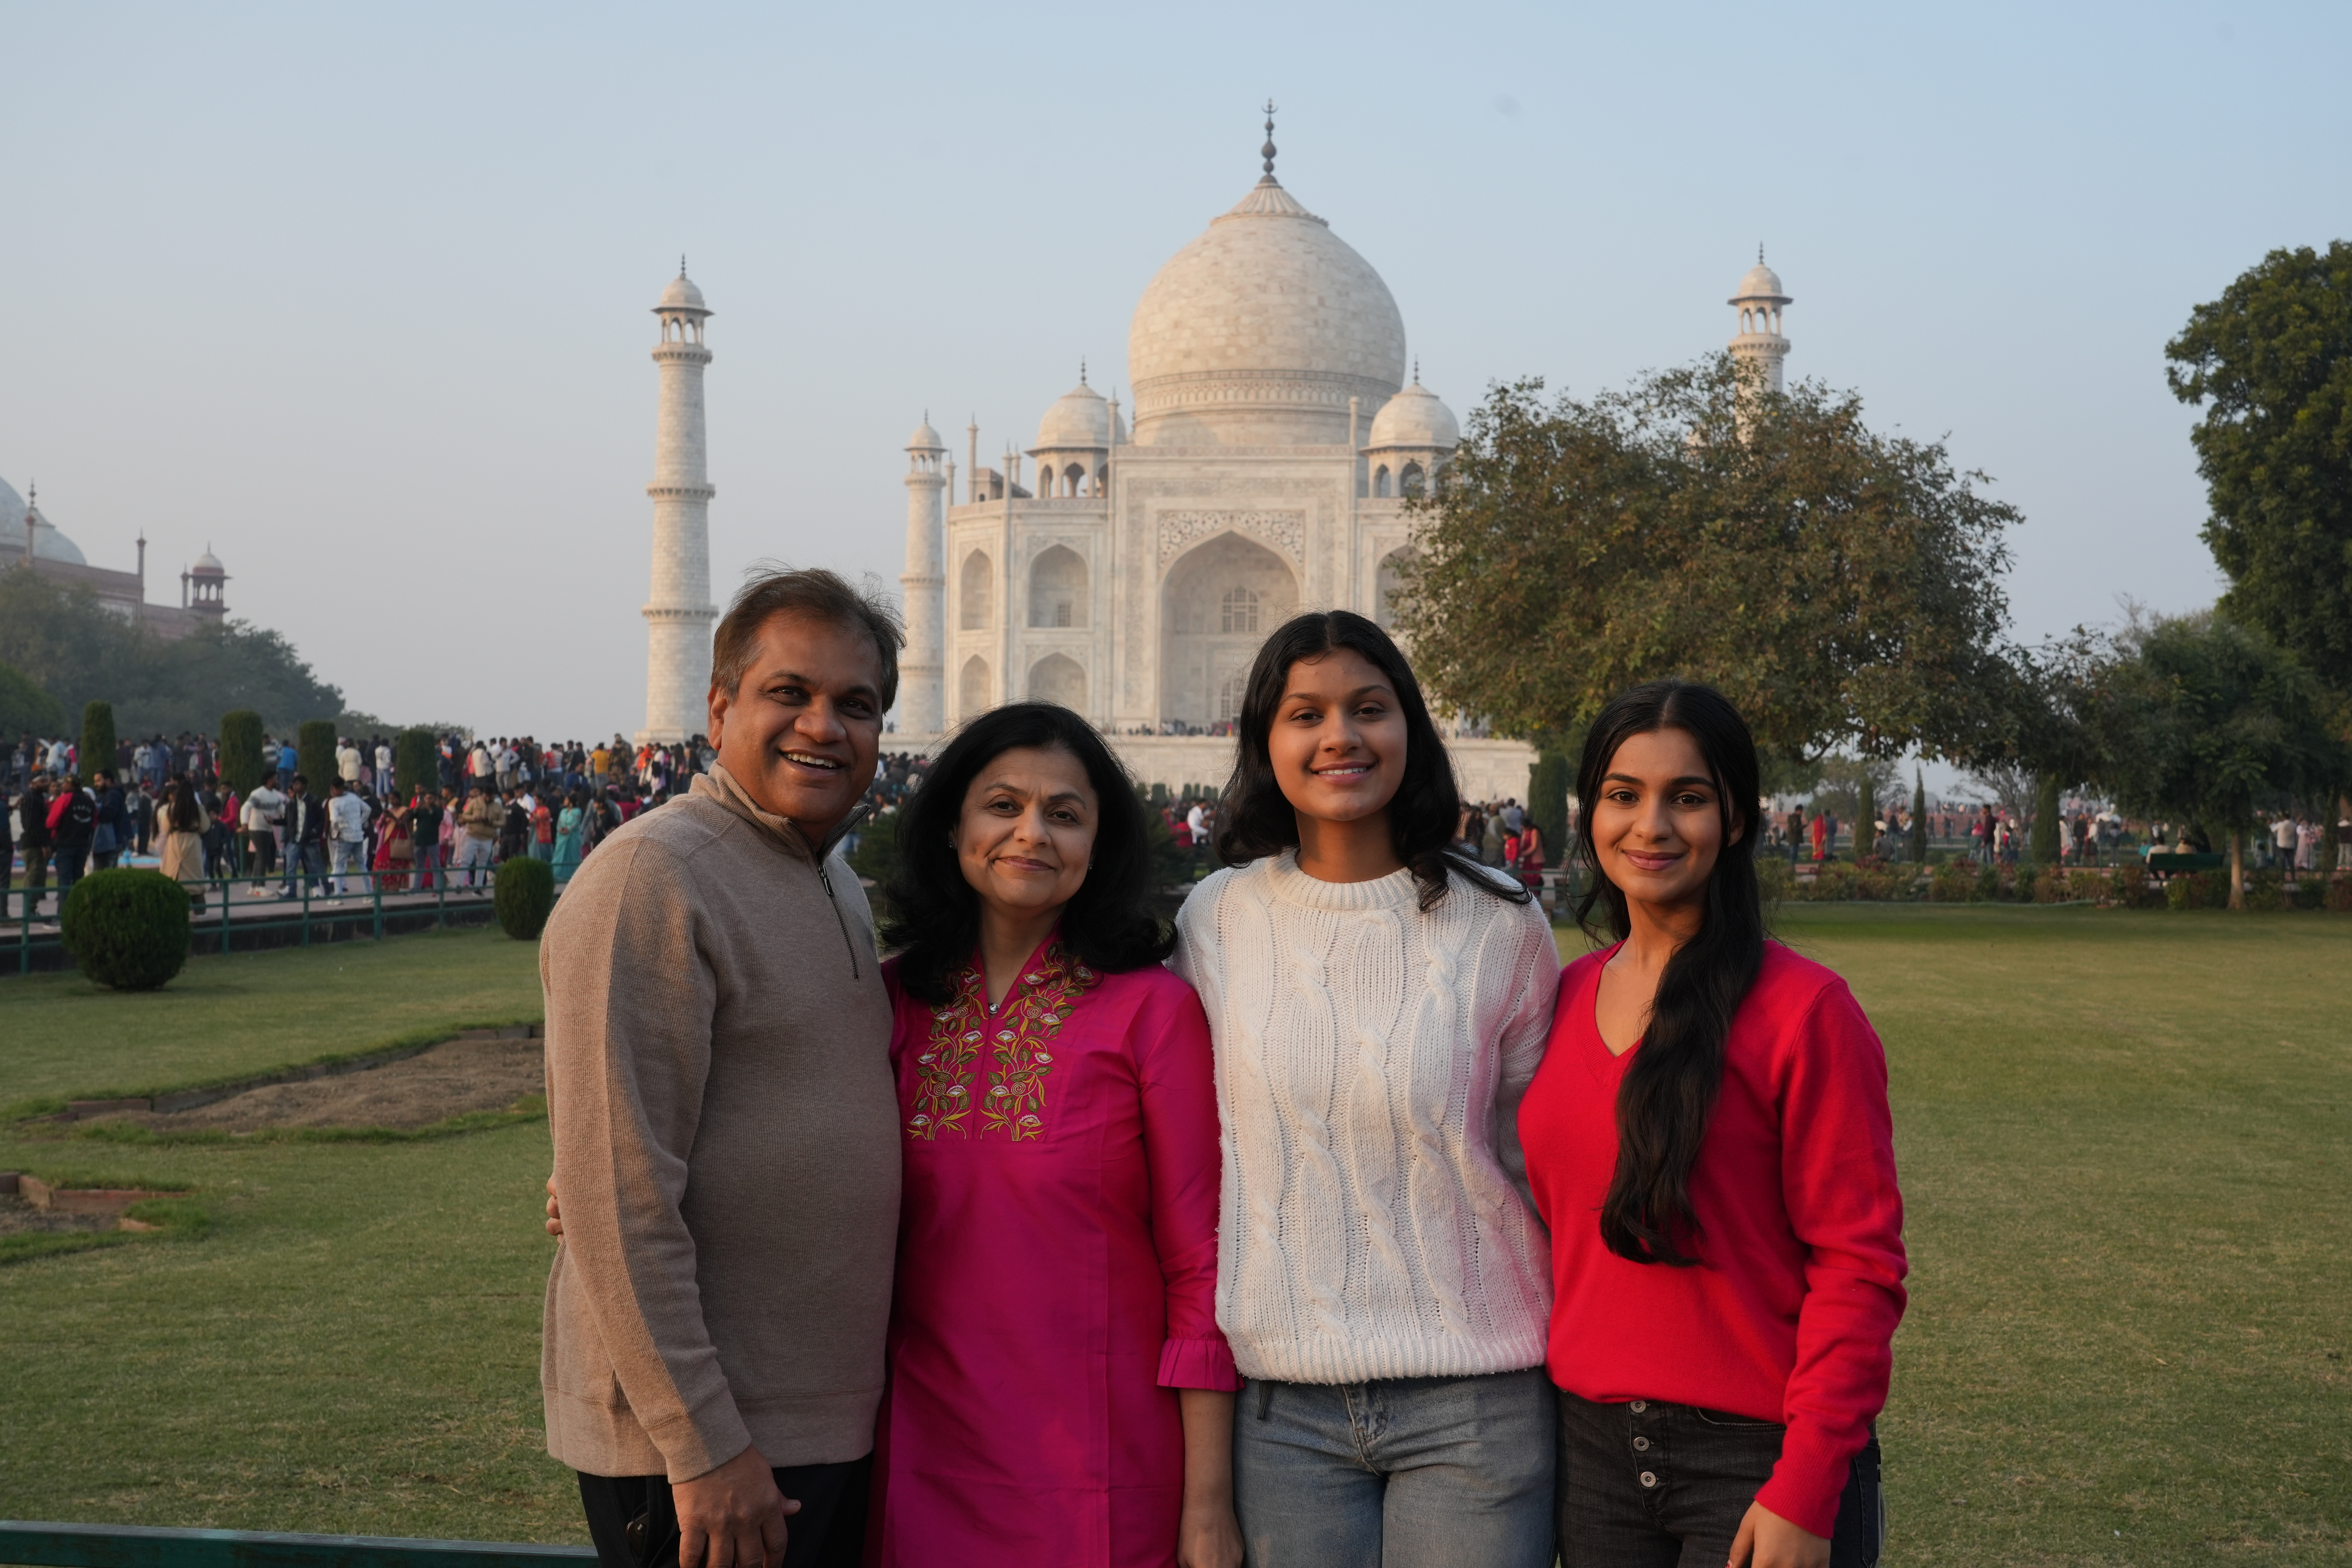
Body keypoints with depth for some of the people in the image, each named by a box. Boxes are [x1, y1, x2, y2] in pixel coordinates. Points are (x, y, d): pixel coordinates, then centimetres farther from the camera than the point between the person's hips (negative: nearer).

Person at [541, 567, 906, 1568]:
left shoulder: (836, 883, 14)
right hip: (699, 1451, -8)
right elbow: (620, 1198, -20)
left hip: (834, 1428, 9)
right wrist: (702, 1446, -20)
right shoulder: (653, 877, -15)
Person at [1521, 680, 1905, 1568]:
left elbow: (1858, 1263, -11)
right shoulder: (1568, 1001, 6)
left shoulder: (1802, 1010, -10)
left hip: (1758, 1459, -5)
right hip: (1592, 1449, 5)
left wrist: (1805, 1495, -16)